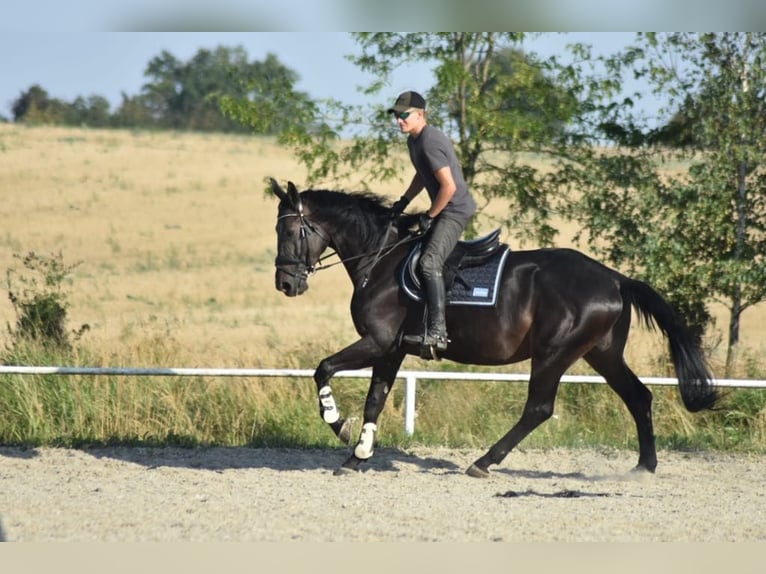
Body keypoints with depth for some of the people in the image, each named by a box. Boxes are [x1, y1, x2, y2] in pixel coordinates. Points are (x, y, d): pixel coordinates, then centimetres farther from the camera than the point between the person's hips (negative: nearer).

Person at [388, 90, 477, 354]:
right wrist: (404, 201, 17)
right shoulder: (414, 140, 11)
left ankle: (437, 331, -33)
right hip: (444, 211, 11)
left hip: (456, 210, -11)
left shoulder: (430, 143, -21)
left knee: (429, 261, -25)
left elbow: (449, 186, -24)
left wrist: (429, 217, -15)